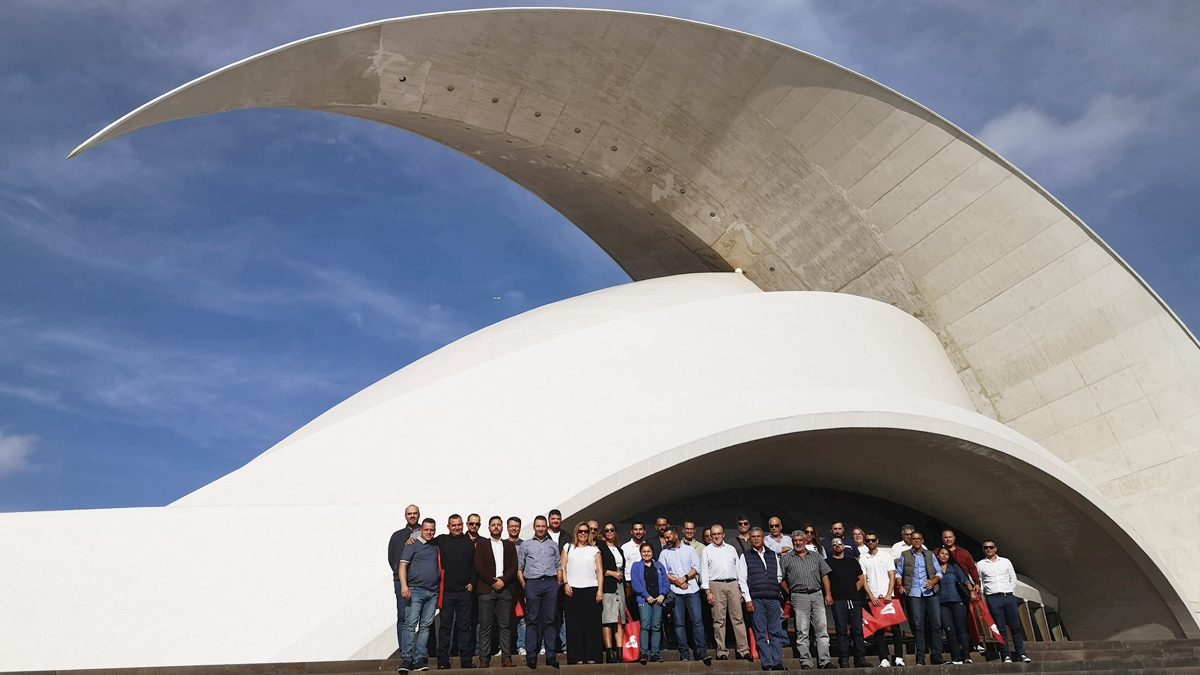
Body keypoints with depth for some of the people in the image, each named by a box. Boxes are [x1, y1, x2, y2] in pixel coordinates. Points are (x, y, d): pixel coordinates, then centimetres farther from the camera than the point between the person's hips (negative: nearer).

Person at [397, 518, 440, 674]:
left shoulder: (436, 546, 16)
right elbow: (403, 565, -5)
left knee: (425, 626, 3)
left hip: (432, 592, 5)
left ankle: (420, 659, 6)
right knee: (411, 624, -10)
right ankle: (406, 659, -8)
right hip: (415, 590, -5)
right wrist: (404, 586, -17)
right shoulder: (412, 545, 2)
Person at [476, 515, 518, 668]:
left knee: (505, 625, 0)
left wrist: (503, 580, -7)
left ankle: (506, 657, 3)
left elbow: (514, 567, 8)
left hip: (505, 588, 1)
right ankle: (484, 658, 1)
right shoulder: (481, 544, 10)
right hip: (486, 588, -1)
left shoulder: (510, 545, 15)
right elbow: (478, 566, 1)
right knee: (485, 626, -3)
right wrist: (492, 581, -7)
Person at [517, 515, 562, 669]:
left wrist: (558, 583, 6)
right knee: (532, 620, -2)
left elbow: (559, 566, 16)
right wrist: (524, 585, 1)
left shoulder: (553, 545, 16)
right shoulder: (525, 545, 11)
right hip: (532, 583, -1)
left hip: (551, 583, 1)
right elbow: (519, 568, 9)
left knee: (550, 620, 2)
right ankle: (531, 656, -1)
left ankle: (551, 656, 4)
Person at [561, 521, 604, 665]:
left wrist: (600, 590, -2)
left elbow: (600, 571, 8)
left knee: (592, 624, -2)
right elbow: (562, 568, 8)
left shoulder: (594, 550, 14)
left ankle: (592, 657, 2)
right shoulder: (568, 547, 14)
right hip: (573, 590, 0)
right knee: (575, 624, -1)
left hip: (591, 590, 0)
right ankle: (577, 657, 2)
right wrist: (565, 583, -6)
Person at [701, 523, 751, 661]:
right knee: (719, 620, -2)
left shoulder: (731, 549, 16)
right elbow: (704, 571, 2)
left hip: (733, 584, 3)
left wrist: (742, 590, 8)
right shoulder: (707, 550, 7)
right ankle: (722, 651, 2)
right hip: (716, 585, -2)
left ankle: (743, 649, 1)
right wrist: (708, 591, -7)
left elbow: (739, 569, 15)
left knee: (738, 618, 0)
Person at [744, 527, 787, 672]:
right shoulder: (746, 556, 8)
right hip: (756, 599, -2)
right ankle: (767, 664, -3)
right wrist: (748, 599, -5)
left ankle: (777, 662, -1)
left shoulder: (773, 555, 16)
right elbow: (743, 579, 2)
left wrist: (773, 588, 9)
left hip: (774, 598, 2)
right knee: (761, 633, -4)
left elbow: (779, 576, 22)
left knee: (776, 632, -1)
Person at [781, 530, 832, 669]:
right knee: (802, 631, -1)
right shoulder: (786, 559, 6)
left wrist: (828, 594, 3)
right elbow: (782, 579, 5)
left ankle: (824, 661, 4)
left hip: (817, 595, 2)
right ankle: (806, 662, 3)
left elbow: (824, 575, 11)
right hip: (799, 597, -2)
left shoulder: (815, 557, 14)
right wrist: (789, 595, -1)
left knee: (822, 629, 0)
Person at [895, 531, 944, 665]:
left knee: (936, 624, -3)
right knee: (918, 625, -3)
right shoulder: (905, 555, 11)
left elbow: (939, 572, 11)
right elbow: (898, 573, 10)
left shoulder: (930, 554, 14)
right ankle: (920, 658, 0)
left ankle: (937, 657, 4)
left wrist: (934, 581, -7)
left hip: (930, 592, 1)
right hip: (914, 594, -1)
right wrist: (900, 586, -5)